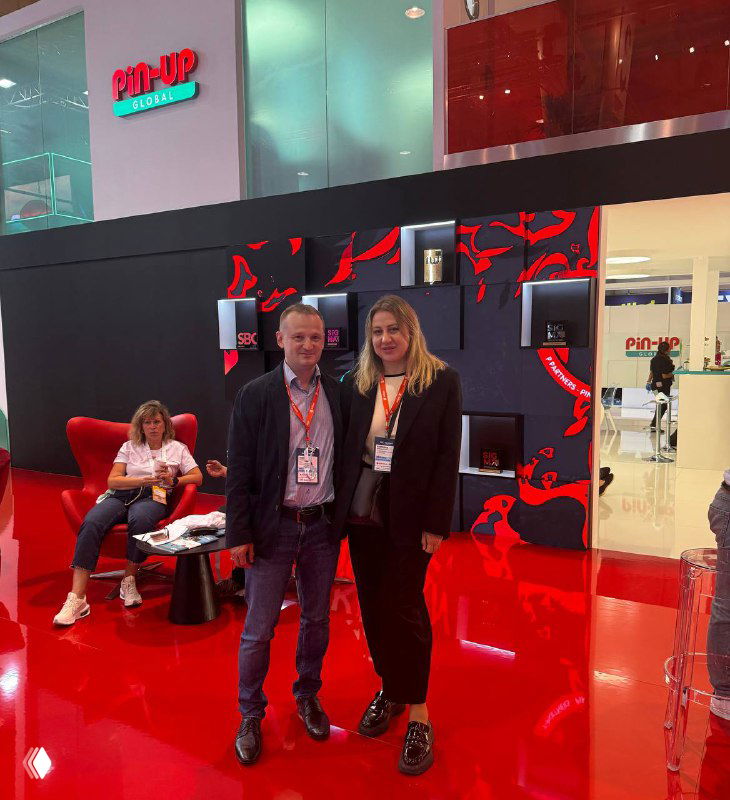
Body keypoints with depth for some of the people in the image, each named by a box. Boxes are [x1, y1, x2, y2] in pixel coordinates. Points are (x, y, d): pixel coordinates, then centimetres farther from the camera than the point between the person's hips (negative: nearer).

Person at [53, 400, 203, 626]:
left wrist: (173, 480, -8)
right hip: (120, 495, 2)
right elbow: (112, 481, 8)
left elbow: (198, 477, 9)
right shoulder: (129, 447, 21)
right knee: (91, 523, -30)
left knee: (140, 519, -40)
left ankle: (129, 580, -20)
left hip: (152, 497, -2)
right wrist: (145, 480, -5)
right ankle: (76, 598, -34)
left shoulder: (177, 448, 19)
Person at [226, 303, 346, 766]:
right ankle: (250, 716, 29)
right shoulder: (255, 395, -7)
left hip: (323, 524, 3)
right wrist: (239, 535, -8)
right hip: (273, 525, -3)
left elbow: (345, 459, 6)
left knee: (317, 619, 18)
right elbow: (239, 471, -7)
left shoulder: (339, 393, 1)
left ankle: (308, 696, 40)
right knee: (259, 628, 7)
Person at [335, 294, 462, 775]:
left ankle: (419, 713, 20)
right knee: (374, 605, 13)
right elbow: (346, 447, 6)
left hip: (411, 515, -4)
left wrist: (436, 521, -11)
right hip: (363, 513, 4)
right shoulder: (357, 384, 5)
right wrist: (342, 508, 0)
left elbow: (447, 455, -8)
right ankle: (390, 688, 36)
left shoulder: (441, 381, -6)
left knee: (403, 606, 1)